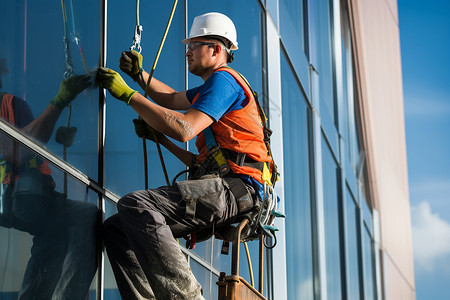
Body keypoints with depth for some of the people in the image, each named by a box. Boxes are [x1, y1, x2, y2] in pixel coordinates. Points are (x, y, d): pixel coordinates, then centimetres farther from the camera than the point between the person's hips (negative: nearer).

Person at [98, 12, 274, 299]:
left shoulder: (224, 79, -4)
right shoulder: (214, 86, 30)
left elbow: (184, 128, -17)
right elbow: (172, 99, 43)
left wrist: (128, 93, -12)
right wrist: (139, 74, 27)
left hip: (233, 189, -10)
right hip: (220, 189, 10)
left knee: (135, 205, -30)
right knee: (115, 227, -1)